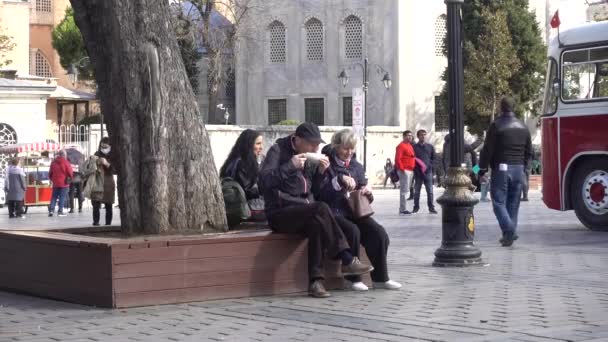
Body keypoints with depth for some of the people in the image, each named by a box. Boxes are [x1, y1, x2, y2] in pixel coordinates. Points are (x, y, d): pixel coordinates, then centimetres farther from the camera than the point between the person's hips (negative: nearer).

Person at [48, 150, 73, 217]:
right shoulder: (66, 162, -9)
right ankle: (60, 211, -2)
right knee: (62, 198, 1)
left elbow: (50, 173, 11)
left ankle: (51, 210, -2)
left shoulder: (54, 162, 6)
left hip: (55, 183, 4)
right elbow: (70, 173, -8)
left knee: (54, 197, 10)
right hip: (64, 183, -4)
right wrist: (70, 179, 12)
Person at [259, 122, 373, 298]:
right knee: (321, 209, -31)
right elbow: (264, 180, -18)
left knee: (316, 224, -29)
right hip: (280, 213, -6)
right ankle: (347, 259, -26)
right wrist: (290, 166, -25)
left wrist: (320, 171, 1)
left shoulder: (311, 158, 14)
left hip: (304, 211, 6)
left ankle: (316, 281, -30)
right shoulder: (278, 151, -4)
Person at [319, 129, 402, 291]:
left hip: (354, 211, 6)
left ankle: (380, 278, -9)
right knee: (352, 231, -34)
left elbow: (363, 194, 21)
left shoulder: (356, 166, 16)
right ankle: (354, 278, -21)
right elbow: (320, 193, -14)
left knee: (379, 232, -18)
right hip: (333, 212, -6)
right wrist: (340, 180, -23)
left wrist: (367, 191, -3)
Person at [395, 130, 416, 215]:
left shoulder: (410, 146, 19)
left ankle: (402, 208, 17)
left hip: (410, 170, 10)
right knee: (404, 190, -11)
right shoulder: (401, 146, -9)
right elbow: (397, 158, -17)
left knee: (405, 190, 12)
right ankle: (403, 209, -11)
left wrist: (414, 167, 17)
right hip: (404, 171, -10)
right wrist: (401, 169, -21)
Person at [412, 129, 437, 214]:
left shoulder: (430, 147, 11)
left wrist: (429, 166, -2)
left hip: (428, 171, 1)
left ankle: (431, 207, 1)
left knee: (430, 191, -2)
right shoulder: (414, 147, 6)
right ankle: (416, 207, 11)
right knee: (416, 191, 4)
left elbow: (434, 158, 13)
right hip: (418, 172, -1)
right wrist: (415, 168, -7)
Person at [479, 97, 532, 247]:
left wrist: (482, 169, -3)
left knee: (499, 202, -3)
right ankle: (510, 234, 12)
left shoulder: (496, 125, -8)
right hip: (518, 169, 5)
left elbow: (488, 150, -10)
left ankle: (509, 230, -21)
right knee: (513, 203, 10)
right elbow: (529, 151, 16)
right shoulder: (522, 126, 11)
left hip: (501, 169, -5)